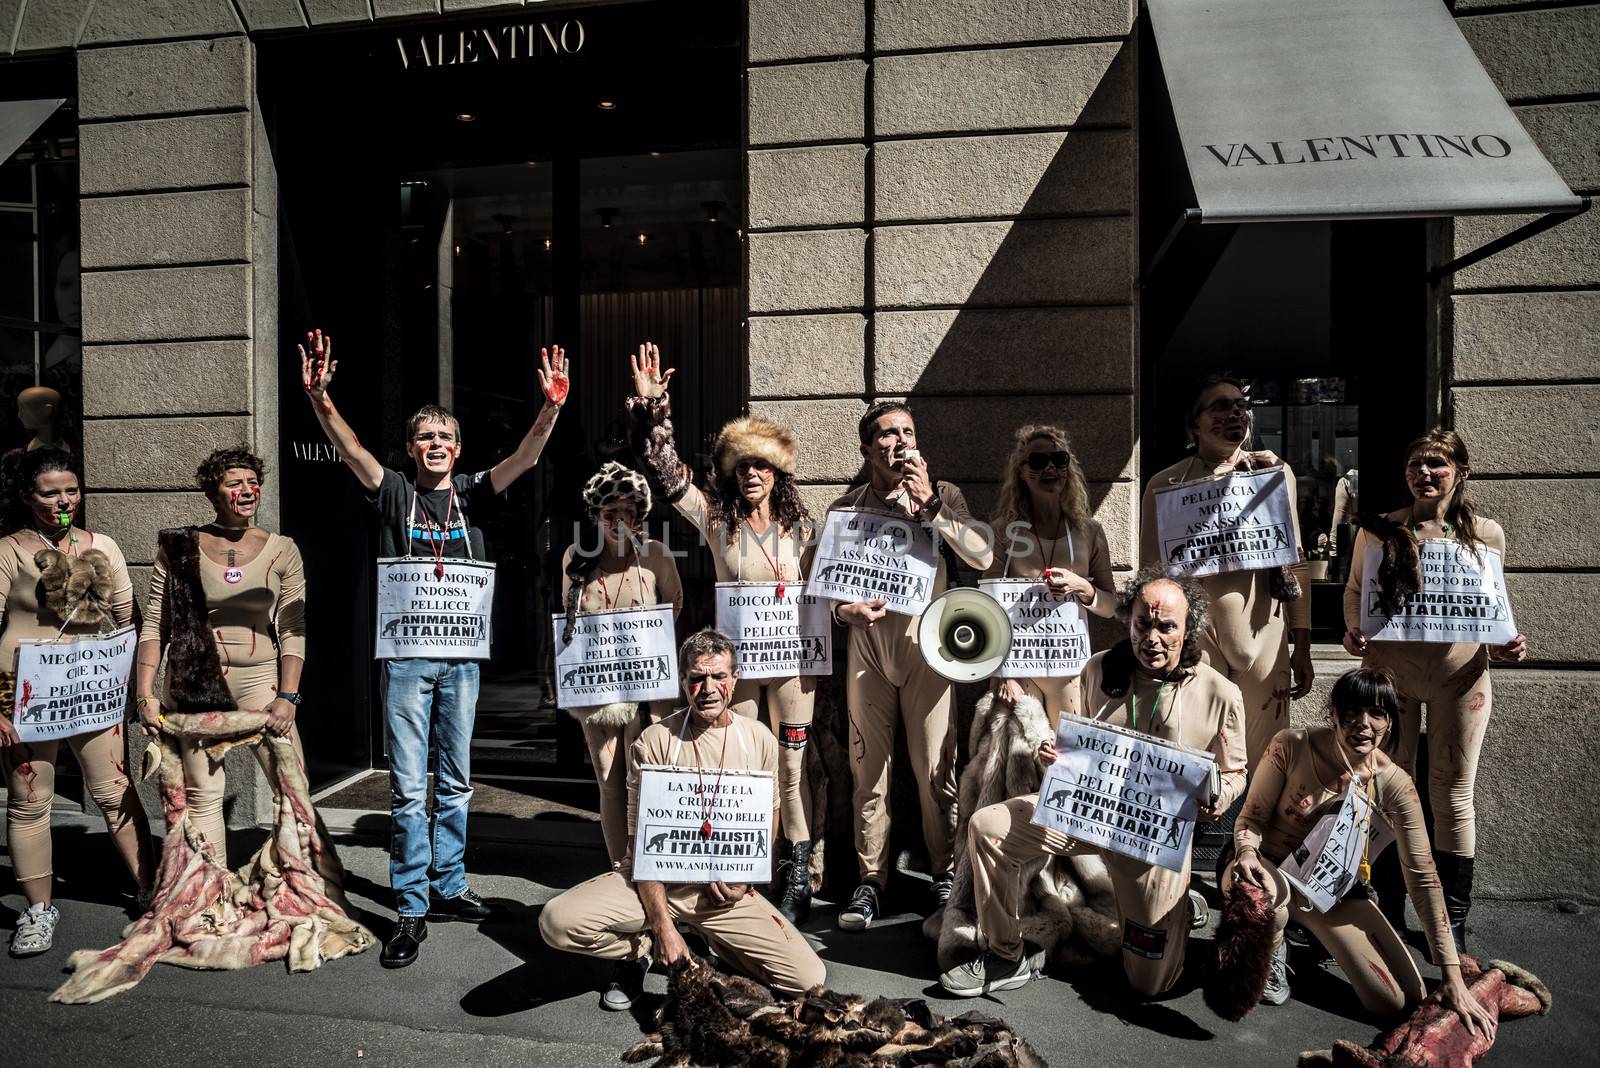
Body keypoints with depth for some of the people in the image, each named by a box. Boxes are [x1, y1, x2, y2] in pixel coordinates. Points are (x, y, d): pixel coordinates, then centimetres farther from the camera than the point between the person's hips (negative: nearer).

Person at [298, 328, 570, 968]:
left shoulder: (472, 494, 7)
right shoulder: (395, 493, 5)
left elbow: (524, 459, -8)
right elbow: (349, 448, -11)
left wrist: (551, 408, -24)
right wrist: (319, 398, -28)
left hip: (462, 655, 2)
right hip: (407, 654, -2)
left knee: (455, 783, 12)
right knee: (408, 787, 0)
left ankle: (448, 889, 26)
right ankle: (410, 910, 8)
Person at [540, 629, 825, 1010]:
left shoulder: (760, 740, 1)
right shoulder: (654, 741, -9)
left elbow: (768, 817, 14)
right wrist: (662, 925, -15)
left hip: (725, 890, 2)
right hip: (658, 880, -2)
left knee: (809, 979, -13)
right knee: (557, 922, -26)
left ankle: (710, 941, 14)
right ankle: (645, 947, 6)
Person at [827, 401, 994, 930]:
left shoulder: (942, 496, 5)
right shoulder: (845, 508, 9)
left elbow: (983, 557, -9)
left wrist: (930, 506, -15)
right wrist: (846, 610, -9)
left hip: (924, 639, -1)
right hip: (866, 644, 2)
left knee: (936, 766, 0)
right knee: (868, 767, 4)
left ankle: (945, 873, 18)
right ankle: (871, 880, 17)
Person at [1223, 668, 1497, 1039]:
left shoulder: (1394, 785, -14)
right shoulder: (1291, 747, -21)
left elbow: (1423, 877, -11)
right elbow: (1252, 816, -10)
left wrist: (1453, 977, -12)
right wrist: (1247, 852, -36)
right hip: (1272, 870, -3)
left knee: (1404, 1004, -7)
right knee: (1263, 893, -41)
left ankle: (1316, 934, 21)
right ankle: (1271, 954, -3)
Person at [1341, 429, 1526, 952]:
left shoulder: (1486, 534, 3)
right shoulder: (1378, 530, 1)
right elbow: (1354, 590, 8)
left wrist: (1506, 642, -7)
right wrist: (1353, 631, -10)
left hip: (1460, 674, 0)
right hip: (1389, 671, 0)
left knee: (1452, 795, 7)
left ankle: (1452, 923, 21)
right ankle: (1390, 914, 22)